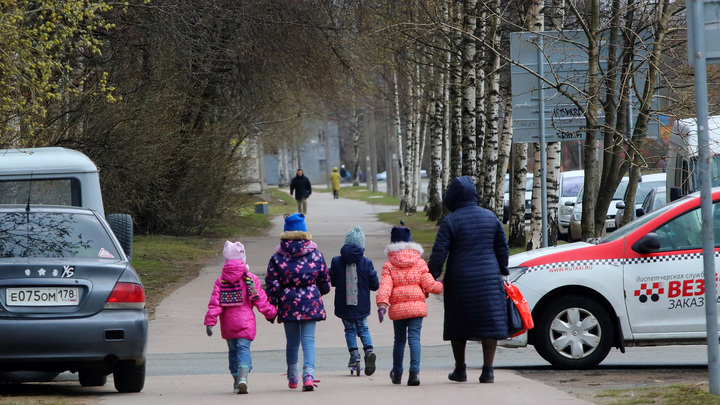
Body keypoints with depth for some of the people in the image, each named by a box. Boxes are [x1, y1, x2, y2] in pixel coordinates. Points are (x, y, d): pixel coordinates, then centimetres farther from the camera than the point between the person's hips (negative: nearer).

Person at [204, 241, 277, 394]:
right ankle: (243, 377, -32)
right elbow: (260, 300, 0)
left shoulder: (221, 280, 0)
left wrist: (210, 322, -8)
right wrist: (271, 314, 14)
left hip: (227, 324, 2)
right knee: (244, 348, -7)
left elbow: (215, 303, -6)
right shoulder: (250, 278, -3)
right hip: (245, 322, -2)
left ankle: (236, 382, 19)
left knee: (233, 350, 16)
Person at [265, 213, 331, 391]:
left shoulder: (277, 257, -1)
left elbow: (272, 285, -3)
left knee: (292, 341, 14)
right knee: (308, 339, -3)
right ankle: (308, 374, -22)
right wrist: (319, 292, 31)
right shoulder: (315, 255, 1)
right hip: (310, 302, -1)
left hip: (288, 303, 1)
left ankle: (292, 378, 24)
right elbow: (325, 282, 9)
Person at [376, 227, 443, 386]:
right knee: (414, 338, -6)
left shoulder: (389, 266, 3)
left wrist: (382, 305, -18)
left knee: (399, 340, 14)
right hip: (416, 306, -1)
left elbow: (385, 286, -10)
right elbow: (429, 286, 0)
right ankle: (414, 371, -23)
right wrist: (441, 286, 19)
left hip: (397, 308, 1)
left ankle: (397, 373, 26)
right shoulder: (420, 264, 4)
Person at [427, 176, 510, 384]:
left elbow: (439, 253, -12)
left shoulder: (451, 221, -8)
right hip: (488, 279, 2)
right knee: (489, 321, 1)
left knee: (458, 324, 11)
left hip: (460, 280, -2)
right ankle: (487, 371, -5)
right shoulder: (491, 218, 5)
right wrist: (501, 272, 23)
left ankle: (460, 370, 18)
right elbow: (502, 248, 11)